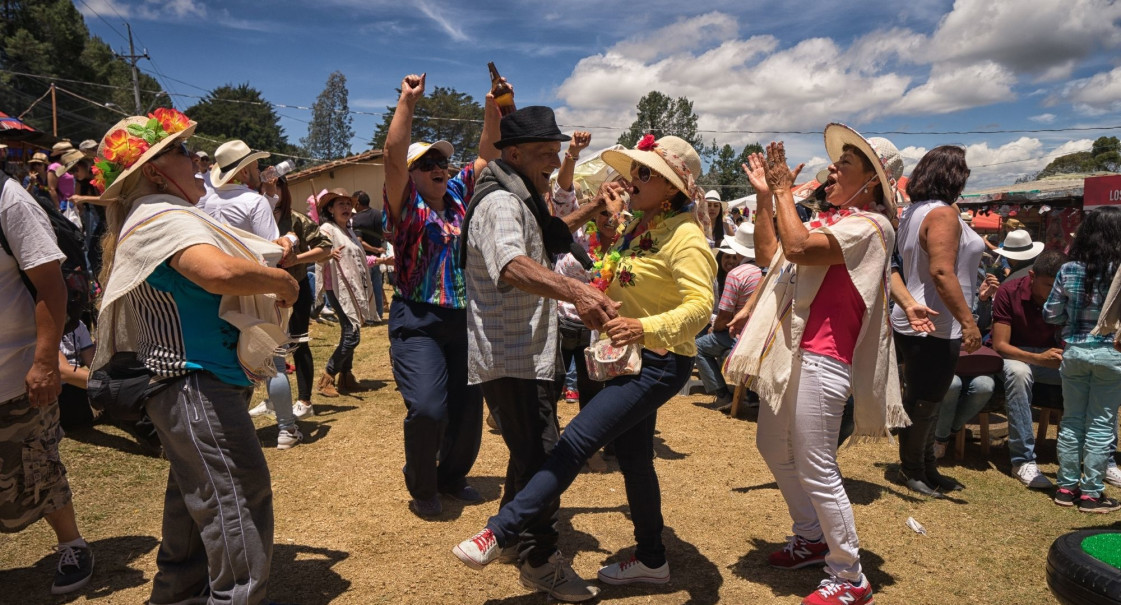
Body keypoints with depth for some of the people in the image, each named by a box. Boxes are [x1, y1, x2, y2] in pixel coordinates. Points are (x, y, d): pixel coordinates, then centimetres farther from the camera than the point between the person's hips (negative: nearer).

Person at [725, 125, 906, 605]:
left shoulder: (869, 225, -12)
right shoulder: (828, 221, 16)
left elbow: (797, 248, -27)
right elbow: (769, 254, 17)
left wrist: (784, 190, -13)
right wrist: (765, 195, 12)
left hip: (820, 359, -10)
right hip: (788, 351, 10)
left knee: (816, 470, -4)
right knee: (774, 449, 21)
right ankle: (811, 538, 39)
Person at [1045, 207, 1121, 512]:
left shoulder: (1069, 270, -5)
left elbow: (1050, 314, 1)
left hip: (1074, 352, 3)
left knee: (1071, 420, 12)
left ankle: (1066, 487, 19)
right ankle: (1091, 493, 13)